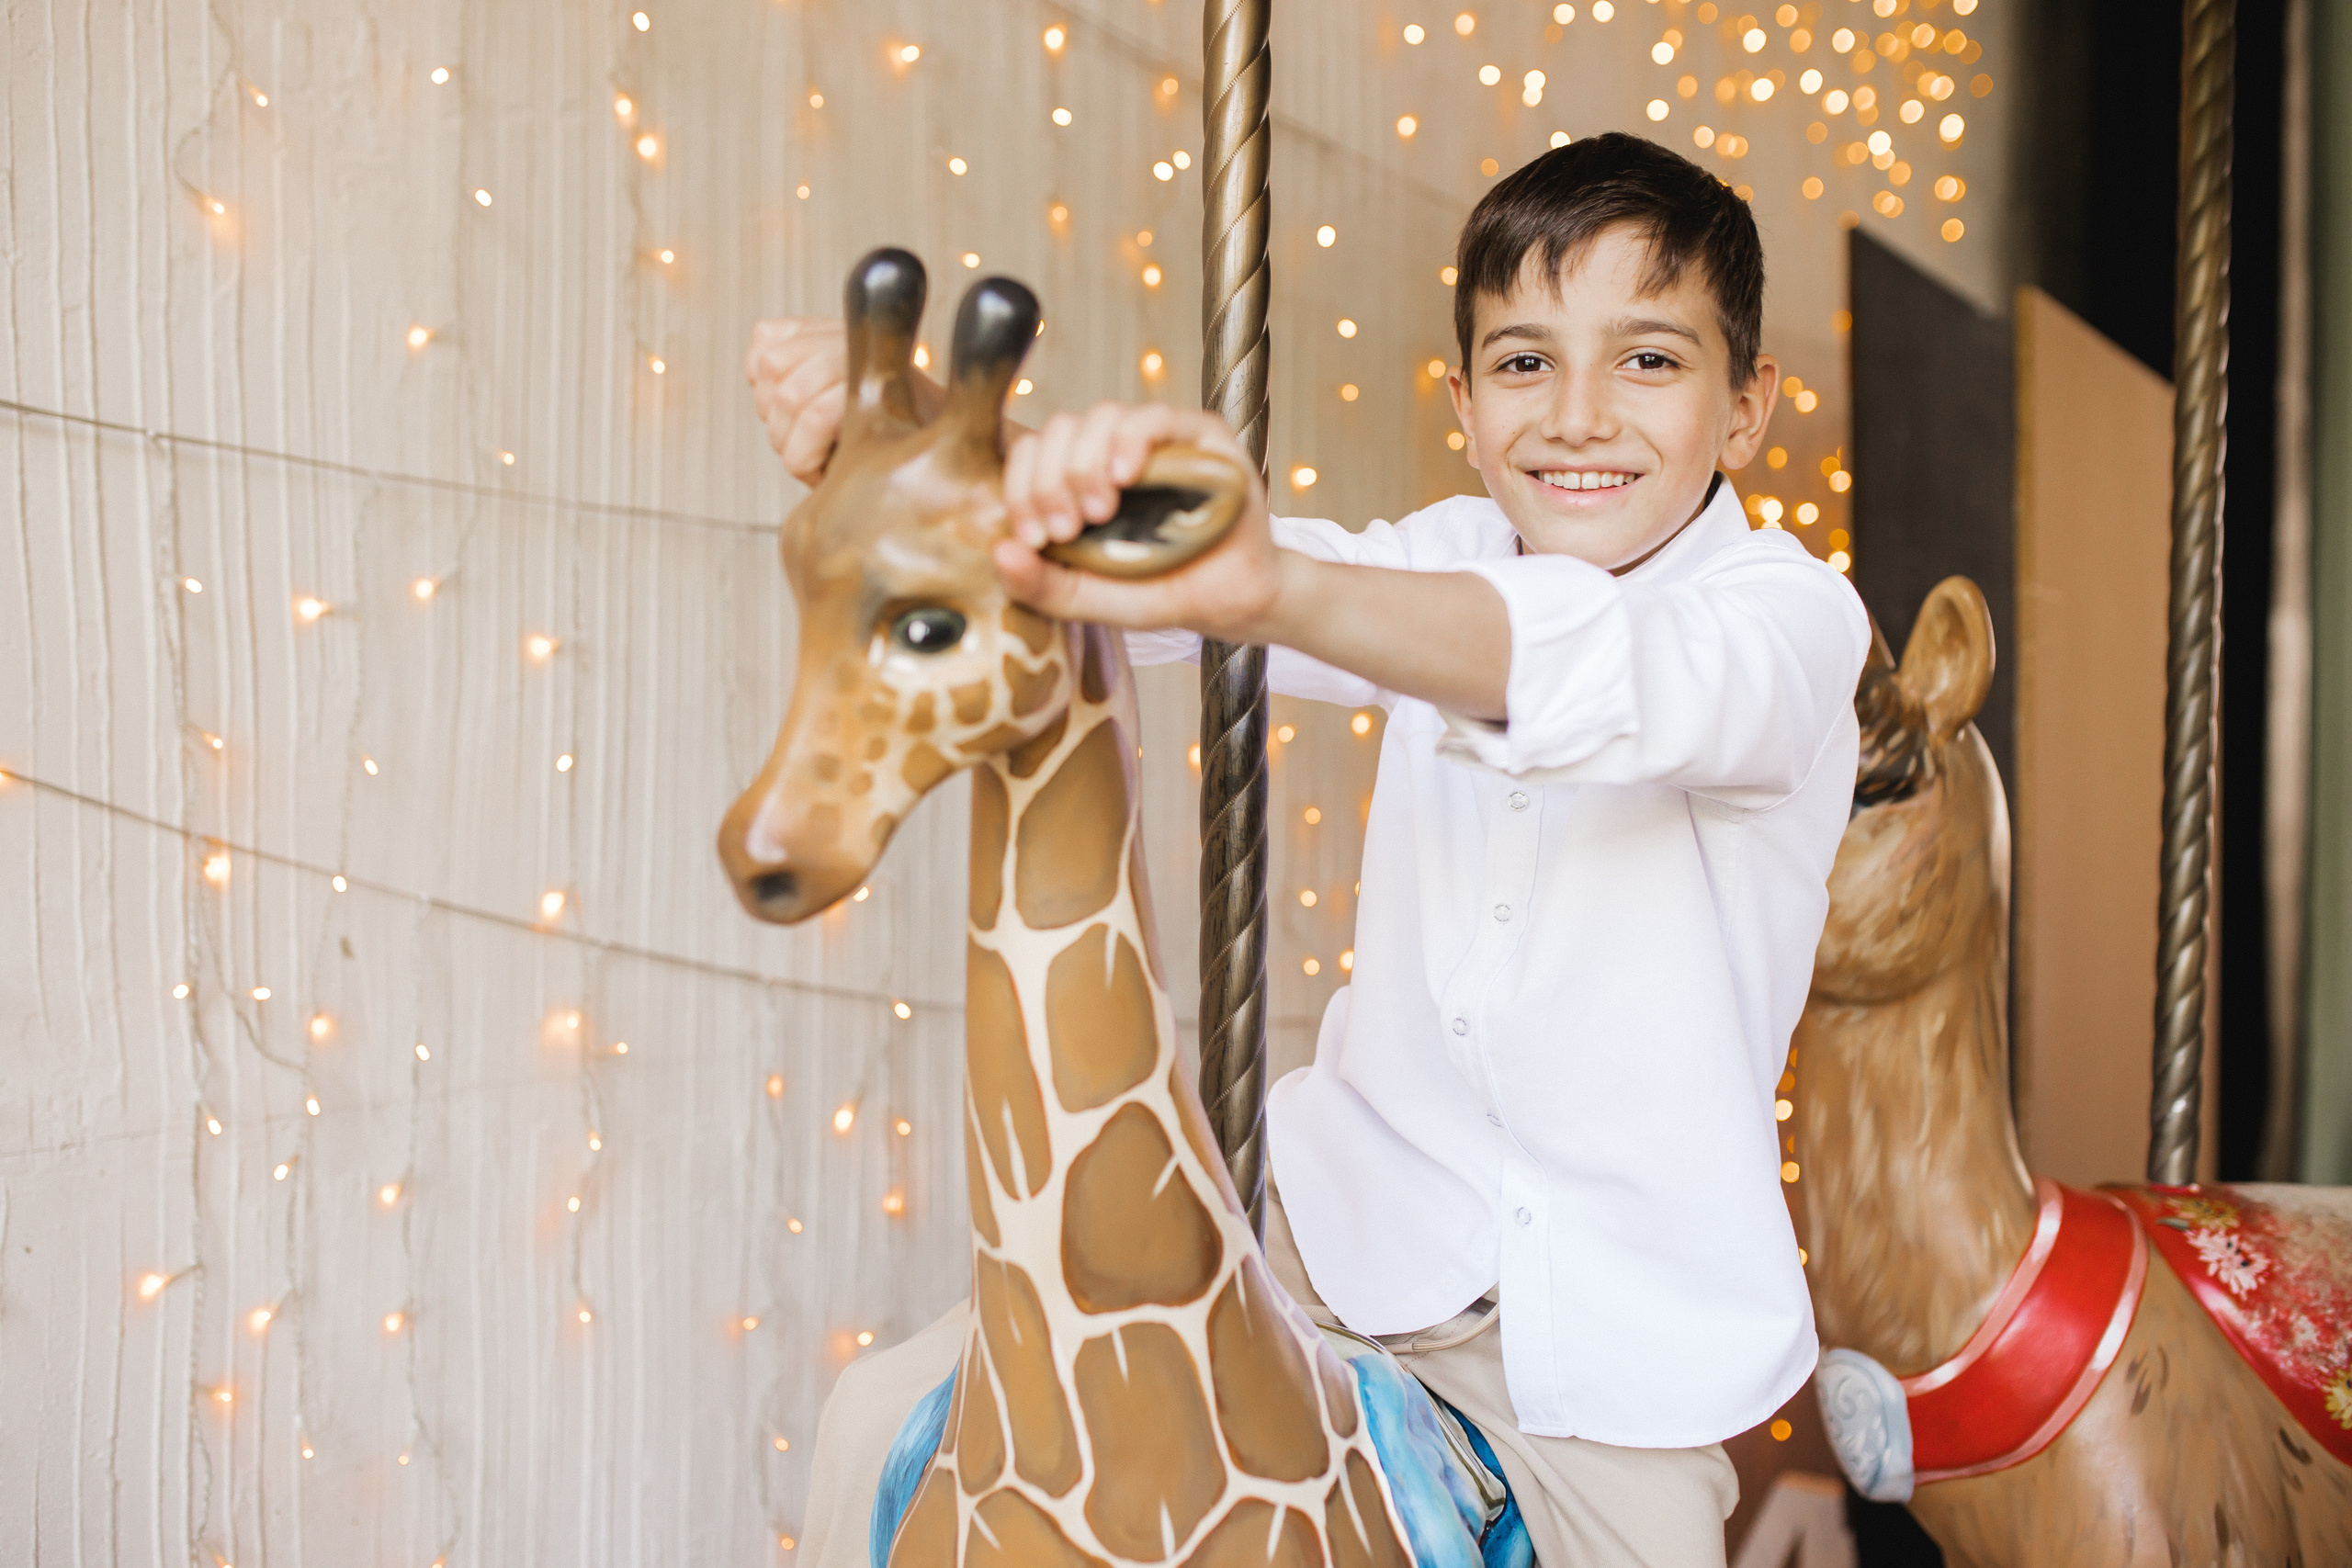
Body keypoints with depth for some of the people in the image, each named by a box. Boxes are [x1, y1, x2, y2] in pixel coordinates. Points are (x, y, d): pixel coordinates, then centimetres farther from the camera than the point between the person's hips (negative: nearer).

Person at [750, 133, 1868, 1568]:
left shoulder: (1794, 612, -15)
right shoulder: (1447, 562, 1)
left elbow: (1616, 675, -39)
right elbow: (1172, 564, -13)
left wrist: (1270, 589, -58)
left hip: (1616, 1322, -3)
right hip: (1354, 1207, 4)